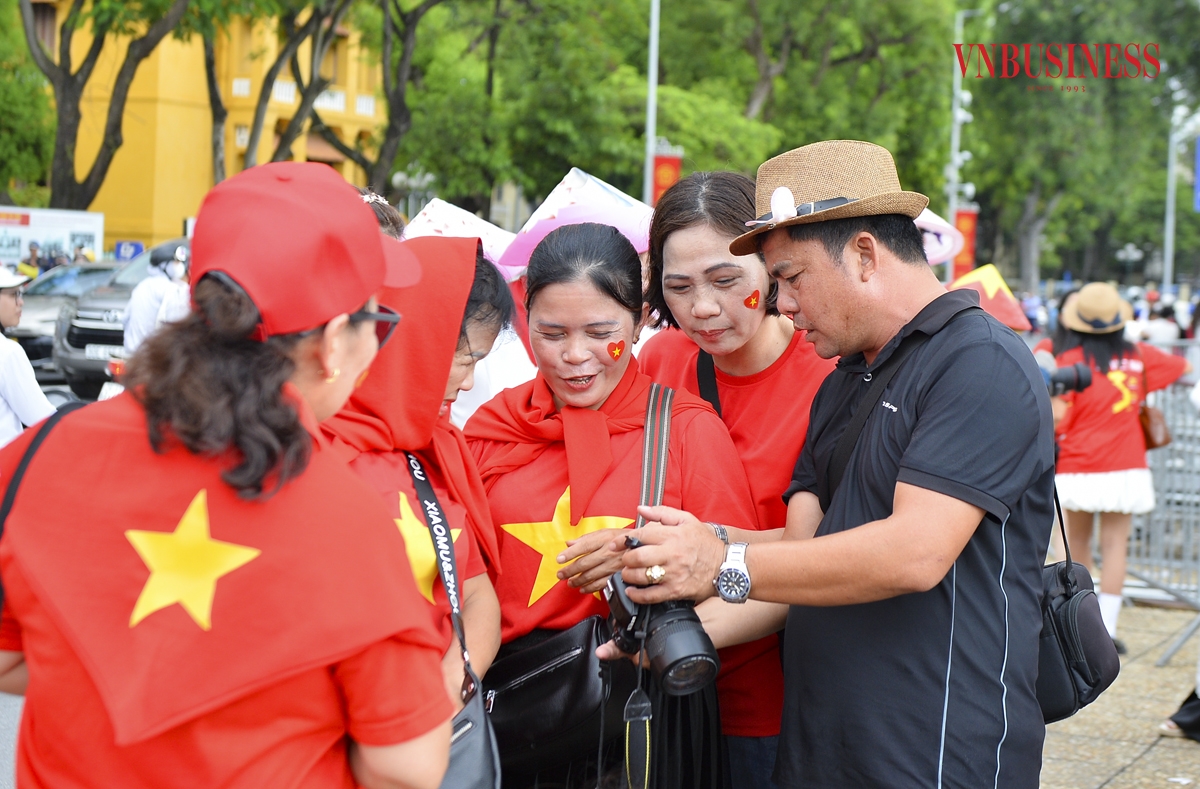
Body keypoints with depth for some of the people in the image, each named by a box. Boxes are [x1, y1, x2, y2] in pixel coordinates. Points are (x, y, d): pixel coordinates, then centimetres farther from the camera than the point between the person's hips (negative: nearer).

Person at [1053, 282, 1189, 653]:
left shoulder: (1071, 358, -9)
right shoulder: (1138, 355, 4)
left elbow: (1057, 414, -18)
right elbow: (1185, 367, 23)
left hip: (1078, 467, -2)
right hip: (1126, 467, 2)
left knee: (1078, 543, 12)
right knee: (1114, 545, 1)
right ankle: (1107, 629, -5)